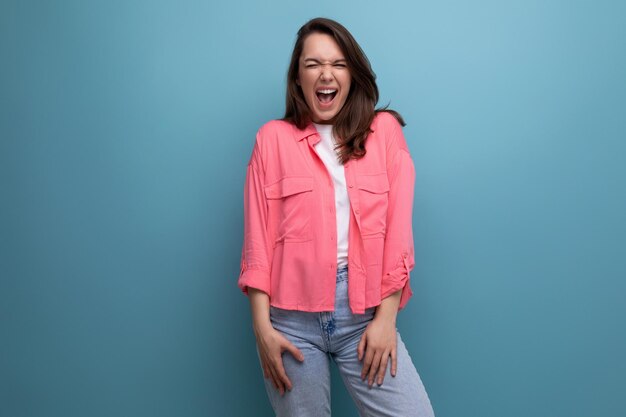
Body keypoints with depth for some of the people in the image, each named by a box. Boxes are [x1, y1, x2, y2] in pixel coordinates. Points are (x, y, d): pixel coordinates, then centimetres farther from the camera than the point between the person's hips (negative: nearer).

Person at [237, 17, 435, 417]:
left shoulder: (384, 129, 6)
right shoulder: (273, 138, 5)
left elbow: (399, 230, 1)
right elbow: (259, 239, 2)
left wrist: (385, 318, -6)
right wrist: (262, 327, -4)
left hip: (365, 312, 1)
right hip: (291, 315, 0)